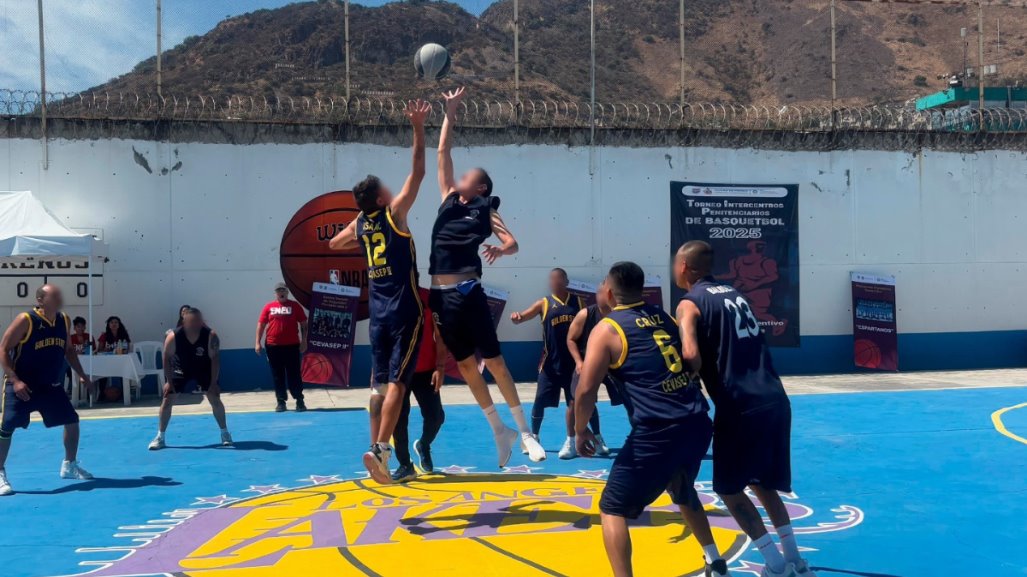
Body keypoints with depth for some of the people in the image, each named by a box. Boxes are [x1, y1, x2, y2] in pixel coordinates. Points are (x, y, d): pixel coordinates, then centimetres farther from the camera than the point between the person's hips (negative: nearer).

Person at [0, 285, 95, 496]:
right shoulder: (25, 320, -17)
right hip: (22, 385, -6)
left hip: (51, 385, 6)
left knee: (72, 421, 8)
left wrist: (82, 375, 12)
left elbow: (68, 349, 18)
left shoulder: (64, 321, 3)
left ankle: (69, 466, 25)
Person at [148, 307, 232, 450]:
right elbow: (167, 359, -15)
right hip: (181, 370, 0)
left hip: (204, 369, 0)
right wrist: (169, 382, -16)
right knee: (167, 400, -5)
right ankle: (160, 437, 7)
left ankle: (225, 433, 9)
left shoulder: (211, 335, -27)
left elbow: (215, 358, -21)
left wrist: (213, 382, -22)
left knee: (215, 399, -7)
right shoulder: (173, 337, -27)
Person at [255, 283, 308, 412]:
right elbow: (261, 324, 7)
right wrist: (258, 342, 1)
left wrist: (304, 341, -3)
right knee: (277, 375, 6)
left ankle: (299, 401, 8)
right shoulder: (269, 307, 6)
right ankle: (281, 402, 13)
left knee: (294, 374, 1)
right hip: (273, 346, 2)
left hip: (292, 345, -2)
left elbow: (303, 324, 4)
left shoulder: (295, 305, 3)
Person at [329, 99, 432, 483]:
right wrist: (418, 128, -7)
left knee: (381, 383, 11)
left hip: (378, 312, 6)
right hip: (404, 311, -6)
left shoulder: (359, 224, 10)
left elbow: (334, 243, 31)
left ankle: (379, 448, 16)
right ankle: (380, 449, -20)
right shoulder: (394, 213, -7)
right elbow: (418, 172, -8)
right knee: (397, 383, -10)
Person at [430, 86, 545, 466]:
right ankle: (500, 432, 21)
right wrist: (450, 114, 13)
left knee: (493, 361, -1)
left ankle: (524, 431, 8)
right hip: (441, 295, 5)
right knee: (465, 366, 9)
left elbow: (513, 244, -3)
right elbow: (443, 153, 15)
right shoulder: (449, 199, 14)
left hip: (468, 293, -5)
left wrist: (500, 248, -25)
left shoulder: (485, 211, 3)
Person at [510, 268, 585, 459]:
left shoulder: (578, 302, 6)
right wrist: (516, 317, -32)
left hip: (573, 361, 1)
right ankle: (533, 437, 23)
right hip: (551, 362, -1)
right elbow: (523, 317, -7)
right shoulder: (544, 303, 1)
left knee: (573, 401, 2)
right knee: (540, 401, 2)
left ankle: (571, 442, 12)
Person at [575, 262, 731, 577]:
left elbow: (586, 389, -7)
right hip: (698, 423, 7)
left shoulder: (607, 329, -2)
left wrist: (581, 431, 7)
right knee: (682, 491, 34)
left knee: (613, 510, 8)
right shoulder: (664, 316, 16)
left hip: (657, 432, -7)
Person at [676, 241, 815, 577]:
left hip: (741, 407, -7)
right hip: (775, 401, 8)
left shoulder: (691, 303, -3)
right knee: (763, 483, 23)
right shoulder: (733, 294, 21)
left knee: (729, 489, 10)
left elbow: (692, 357, -18)